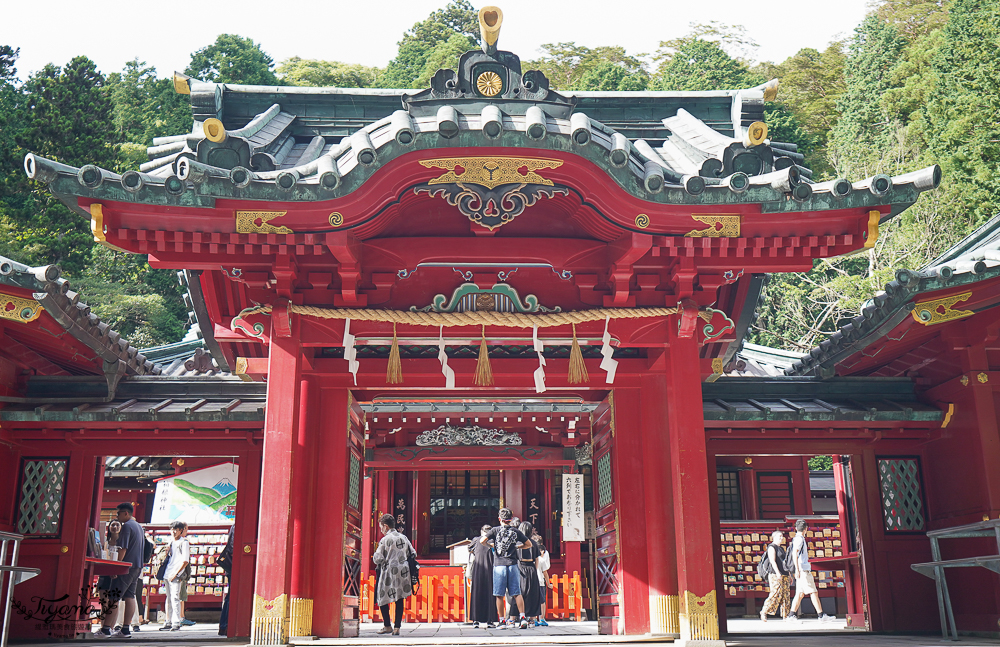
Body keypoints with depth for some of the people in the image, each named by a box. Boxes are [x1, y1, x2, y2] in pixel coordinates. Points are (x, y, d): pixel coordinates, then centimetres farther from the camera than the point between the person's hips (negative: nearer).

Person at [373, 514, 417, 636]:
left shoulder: (384, 540, -8)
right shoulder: (404, 538, 7)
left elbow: (378, 559, -11)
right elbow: (413, 554, 10)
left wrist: (374, 557, 11)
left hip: (388, 572, -5)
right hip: (403, 572, 5)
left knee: (382, 598, 10)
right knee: (399, 600, 8)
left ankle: (387, 626, 14)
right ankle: (397, 627, 4)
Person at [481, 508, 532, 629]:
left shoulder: (495, 530, 0)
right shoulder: (516, 531, 6)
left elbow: (482, 541, -9)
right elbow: (529, 544, 11)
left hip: (499, 565, -1)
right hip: (512, 565, 2)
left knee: (499, 595, 3)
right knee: (517, 593, 5)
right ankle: (523, 618, -5)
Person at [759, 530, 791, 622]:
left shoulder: (781, 549, 23)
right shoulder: (771, 547, -3)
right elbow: (772, 561, -14)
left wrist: (789, 575, 21)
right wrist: (778, 573, -23)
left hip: (784, 574, 9)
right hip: (775, 574, -9)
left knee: (785, 594, 3)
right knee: (776, 593, -14)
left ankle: (785, 615, 4)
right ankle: (764, 612, -7)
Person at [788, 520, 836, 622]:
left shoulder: (798, 539, 19)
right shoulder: (799, 539, -10)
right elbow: (795, 554, -20)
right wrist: (797, 570, -24)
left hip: (802, 570, 9)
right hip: (803, 570, -9)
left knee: (800, 593, 6)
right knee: (813, 592, -6)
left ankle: (792, 614, 2)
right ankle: (821, 614, -4)